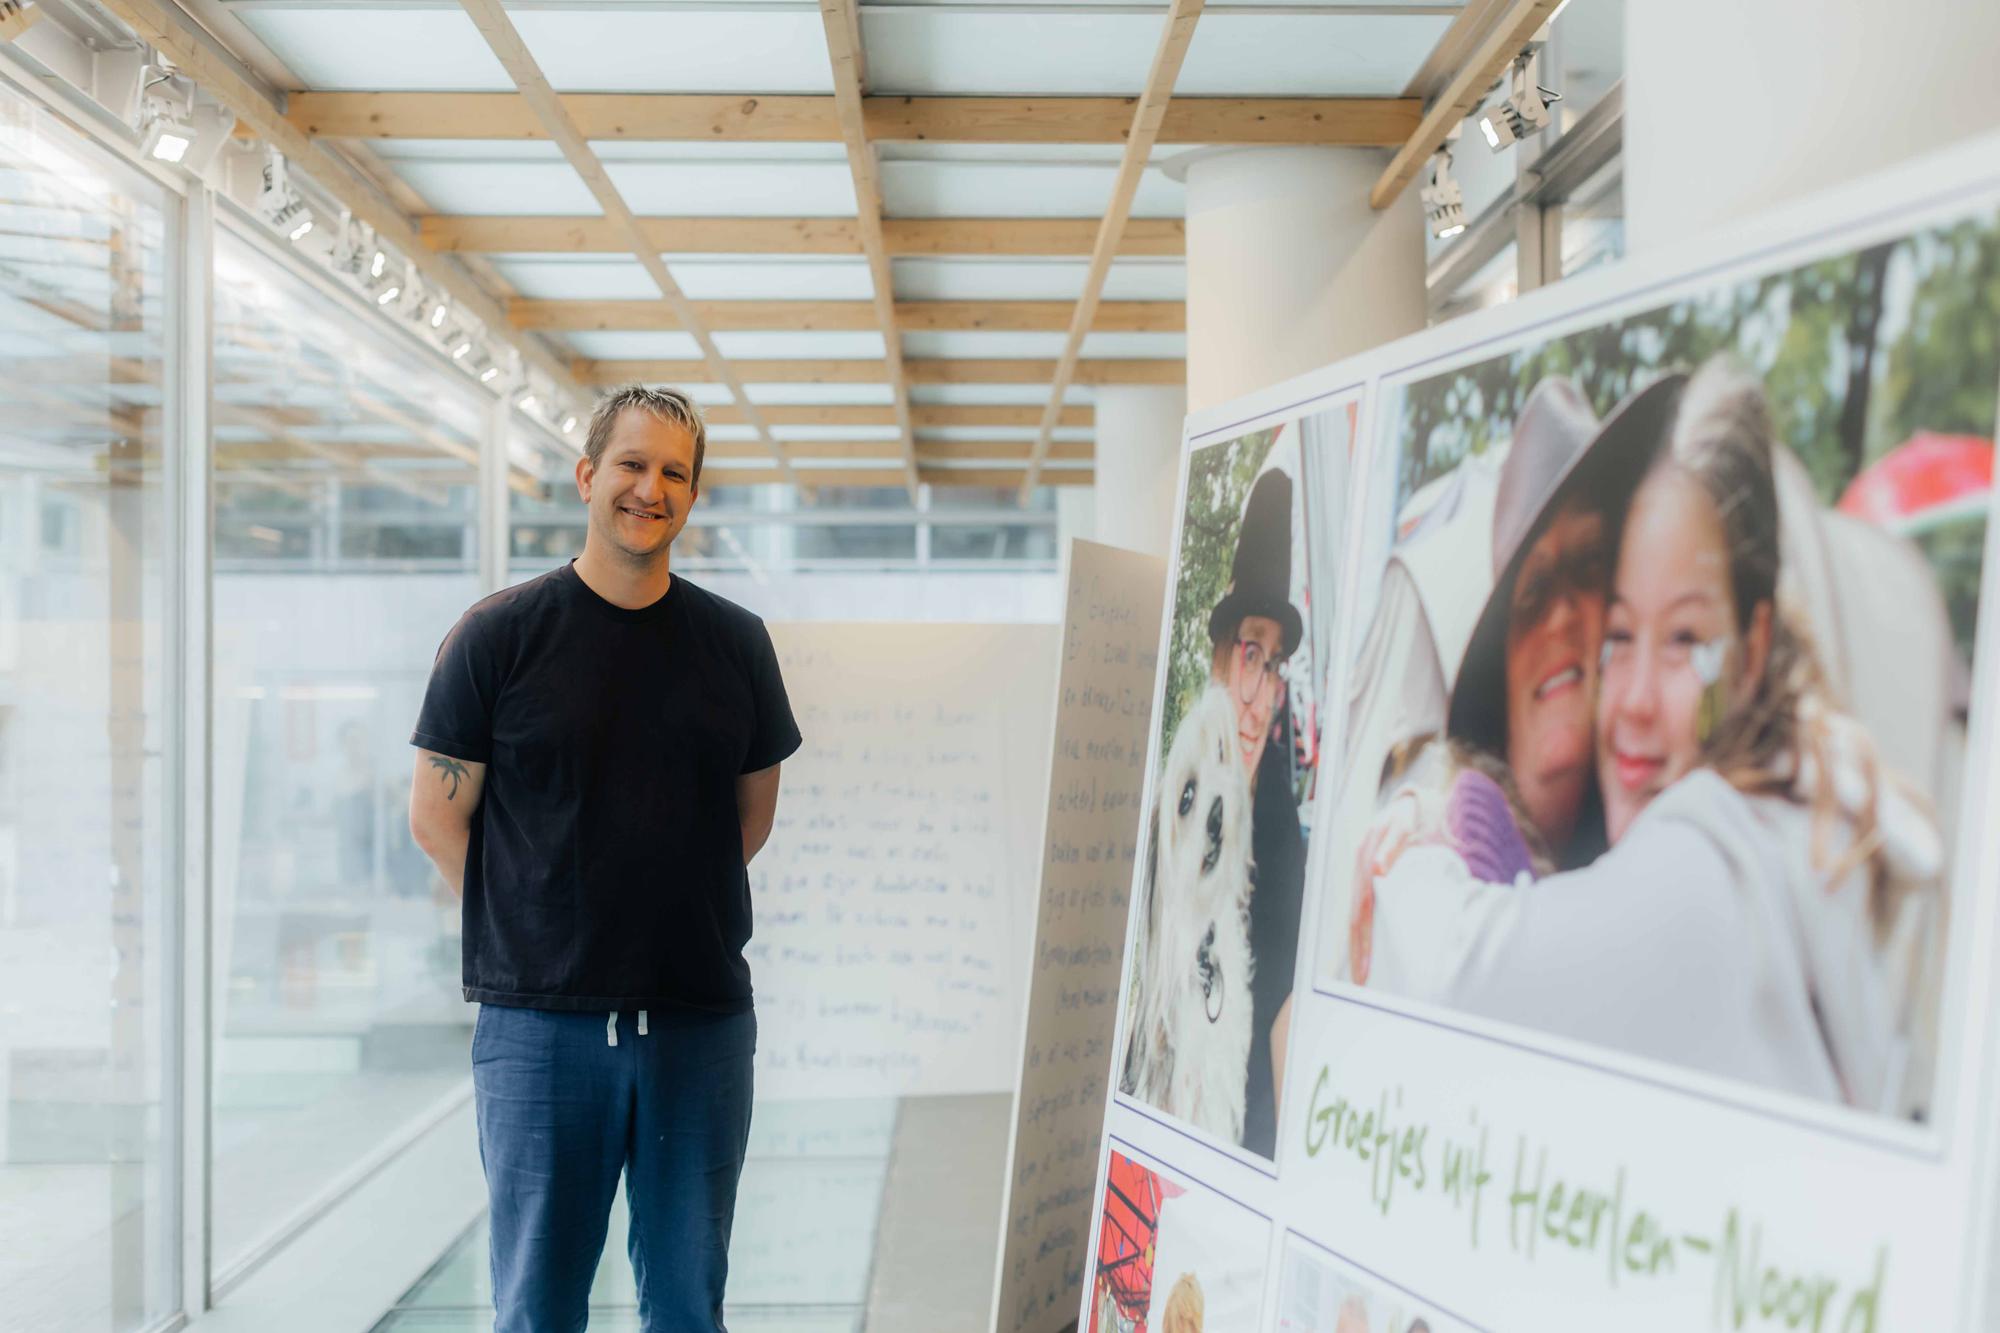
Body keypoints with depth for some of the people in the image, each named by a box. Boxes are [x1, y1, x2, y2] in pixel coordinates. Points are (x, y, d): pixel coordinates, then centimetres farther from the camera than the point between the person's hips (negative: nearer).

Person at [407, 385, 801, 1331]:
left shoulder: (736, 642, 6)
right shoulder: (499, 634, -2)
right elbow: (437, 817, 2)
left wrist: (671, 910, 11)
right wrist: (524, 926, 2)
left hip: (703, 1019, 2)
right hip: (539, 1018, -2)